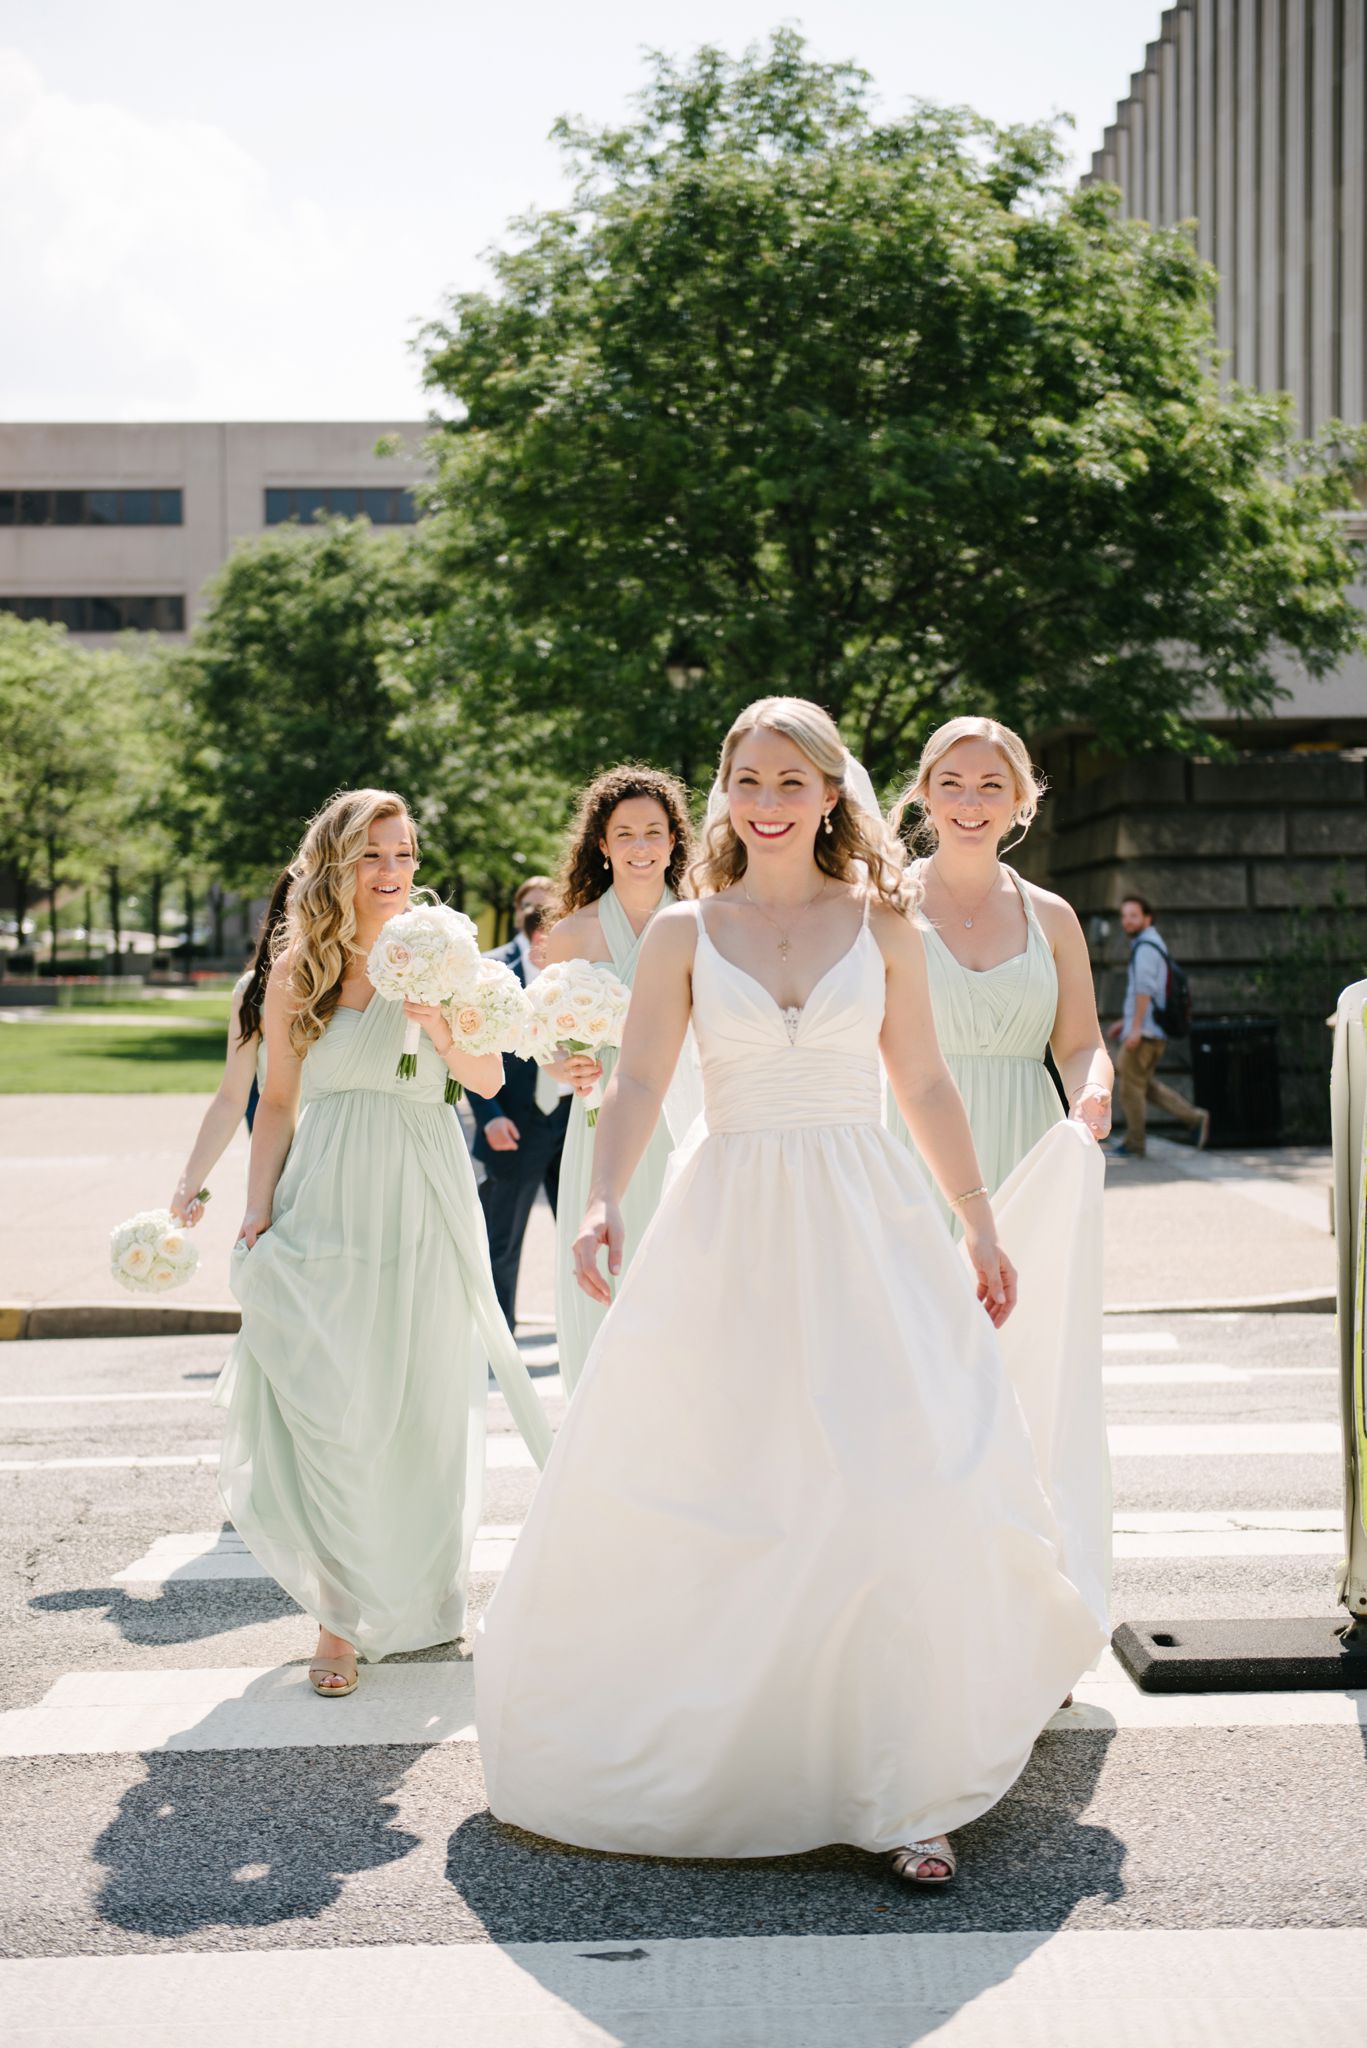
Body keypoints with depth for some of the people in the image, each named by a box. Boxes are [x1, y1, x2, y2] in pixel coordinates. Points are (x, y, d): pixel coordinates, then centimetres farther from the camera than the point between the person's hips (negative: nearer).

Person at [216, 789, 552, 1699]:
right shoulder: (297, 970, 3)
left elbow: (490, 1080, 0)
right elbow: (278, 1103, 8)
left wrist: (440, 1027, -19)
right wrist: (257, 1210, -1)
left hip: (423, 1205, 1)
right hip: (327, 1205, -1)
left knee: (427, 1410, 8)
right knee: (333, 1415, -7)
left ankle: (421, 1600, 28)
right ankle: (343, 1613, 7)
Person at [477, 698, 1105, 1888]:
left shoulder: (881, 923, 5)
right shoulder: (684, 933, 4)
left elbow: (926, 1086, 10)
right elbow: (638, 1083, -2)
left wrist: (980, 1226, 9)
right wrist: (603, 1203, -18)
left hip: (868, 1222, 0)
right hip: (729, 1230, 0)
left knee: (908, 1488, -8)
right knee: (693, 1495, 4)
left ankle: (909, 1788, 2)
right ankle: (694, 1751, 28)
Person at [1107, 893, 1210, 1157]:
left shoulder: (1146, 947, -13)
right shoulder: (1153, 944, 19)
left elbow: (1144, 989, -23)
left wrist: (1135, 1027, -28)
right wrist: (1124, 1021, 26)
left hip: (1144, 1029, -10)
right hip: (1154, 1031, 10)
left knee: (1130, 1084, 0)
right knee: (1145, 1084, 15)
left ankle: (1134, 1143, 7)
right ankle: (1195, 1118, 9)